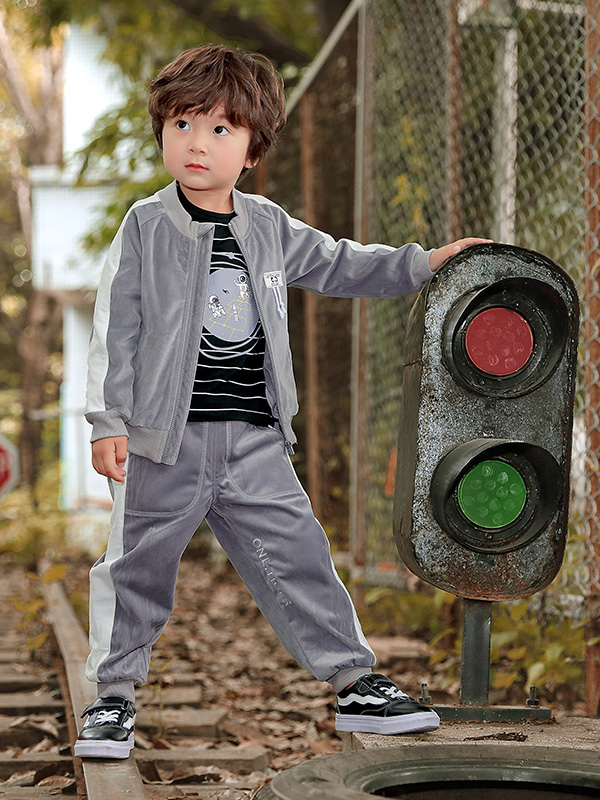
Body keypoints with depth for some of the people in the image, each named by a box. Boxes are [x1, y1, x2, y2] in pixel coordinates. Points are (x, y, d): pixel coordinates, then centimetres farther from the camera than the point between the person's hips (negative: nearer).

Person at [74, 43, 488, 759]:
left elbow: (340, 266, 23)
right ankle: (113, 696, 18)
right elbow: (116, 325, -5)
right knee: (136, 568, 4)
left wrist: (424, 263, 15)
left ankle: (355, 682, 14)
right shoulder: (146, 227, -2)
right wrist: (107, 419, -11)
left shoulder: (270, 228, 10)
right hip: (165, 437, -3)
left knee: (298, 560, 5)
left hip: (255, 439, 3)